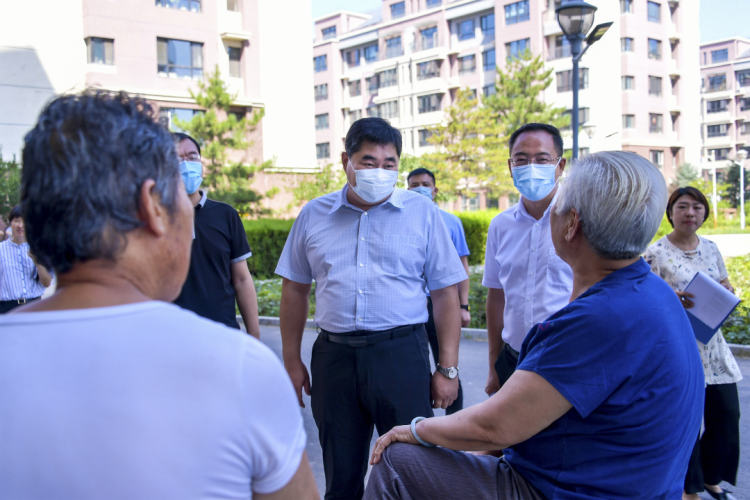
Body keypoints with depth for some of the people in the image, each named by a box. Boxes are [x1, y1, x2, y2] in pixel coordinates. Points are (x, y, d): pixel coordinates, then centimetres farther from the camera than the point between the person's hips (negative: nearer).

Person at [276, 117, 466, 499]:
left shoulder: (422, 214, 1)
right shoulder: (313, 215, 7)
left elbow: (445, 293, 1)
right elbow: (295, 289, 13)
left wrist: (447, 369, -3)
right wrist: (292, 361, 9)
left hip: (401, 353, -2)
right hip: (333, 354, 2)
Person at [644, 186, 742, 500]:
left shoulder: (711, 248, 9)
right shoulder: (656, 253, -9)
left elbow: (725, 286, 17)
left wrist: (726, 293, -6)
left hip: (712, 344, 6)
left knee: (727, 412, 8)